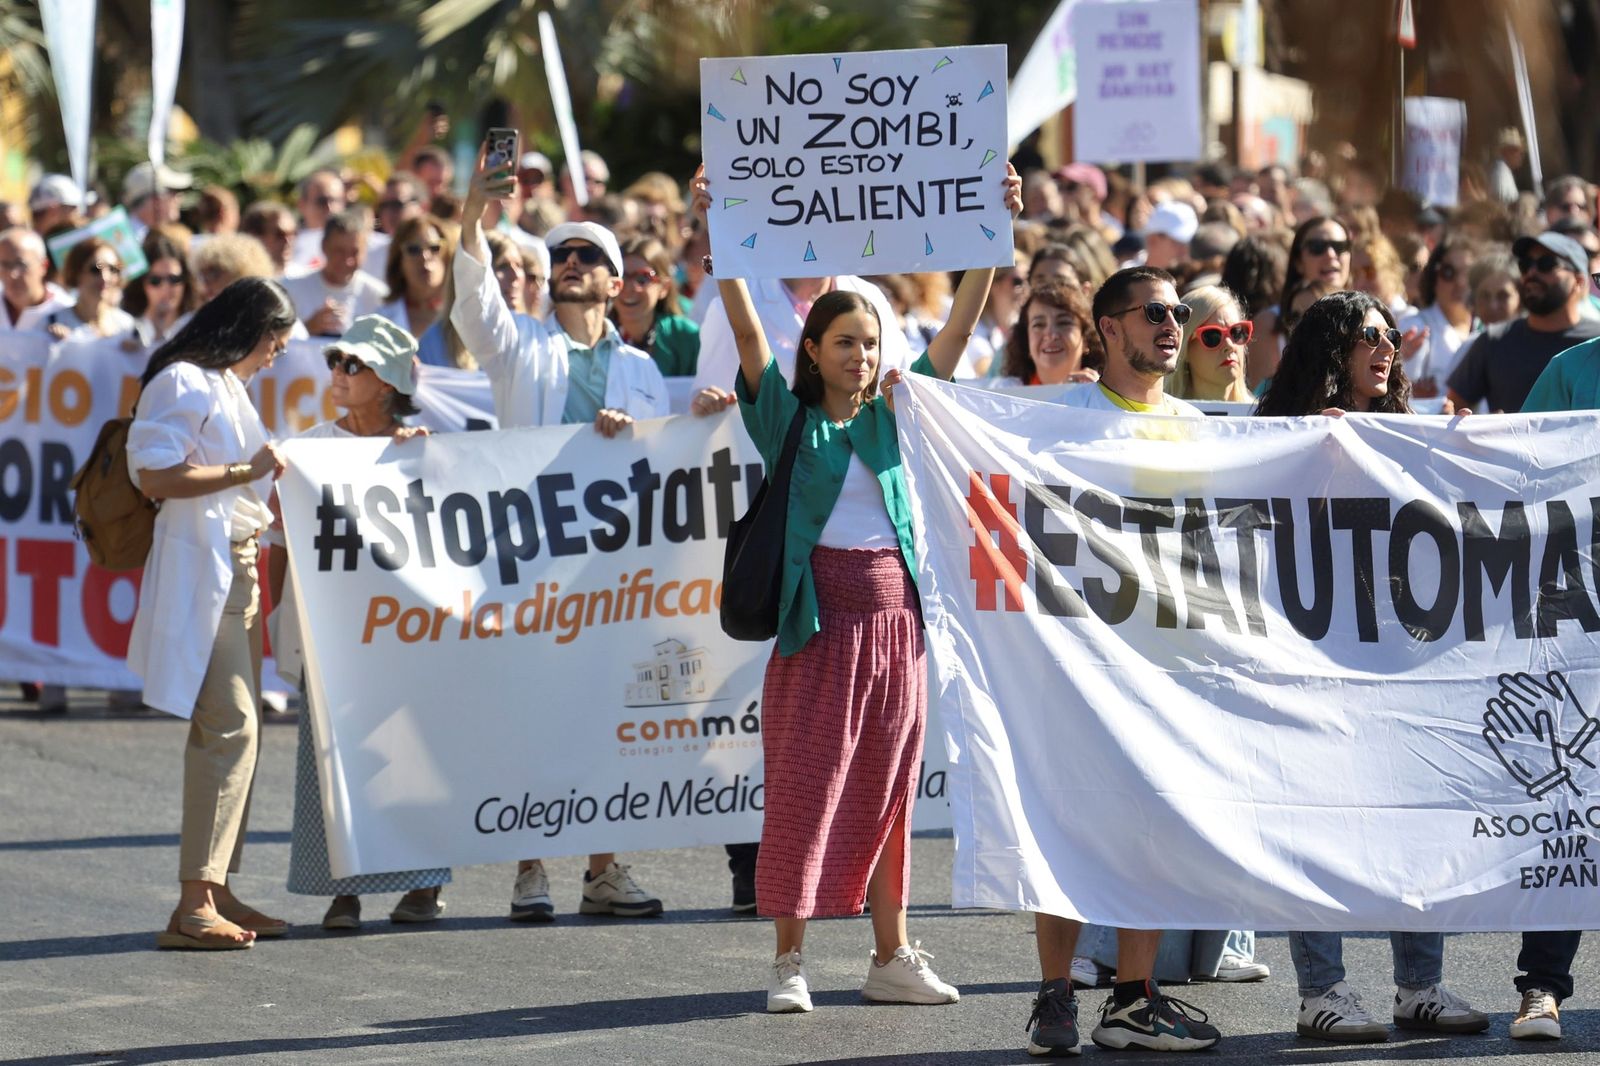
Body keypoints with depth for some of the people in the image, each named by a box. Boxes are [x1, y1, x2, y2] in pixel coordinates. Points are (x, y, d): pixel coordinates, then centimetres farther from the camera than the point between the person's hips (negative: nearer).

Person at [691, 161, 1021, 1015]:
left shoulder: (893, 418, 8)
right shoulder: (790, 421, 1)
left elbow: (957, 331, 5)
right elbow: (747, 333, -10)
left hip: (894, 615, 3)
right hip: (819, 615, -3)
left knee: (885, 788, 8)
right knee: (804, 785, -3)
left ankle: (891, 957, 12)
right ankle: (789, 959, 2)